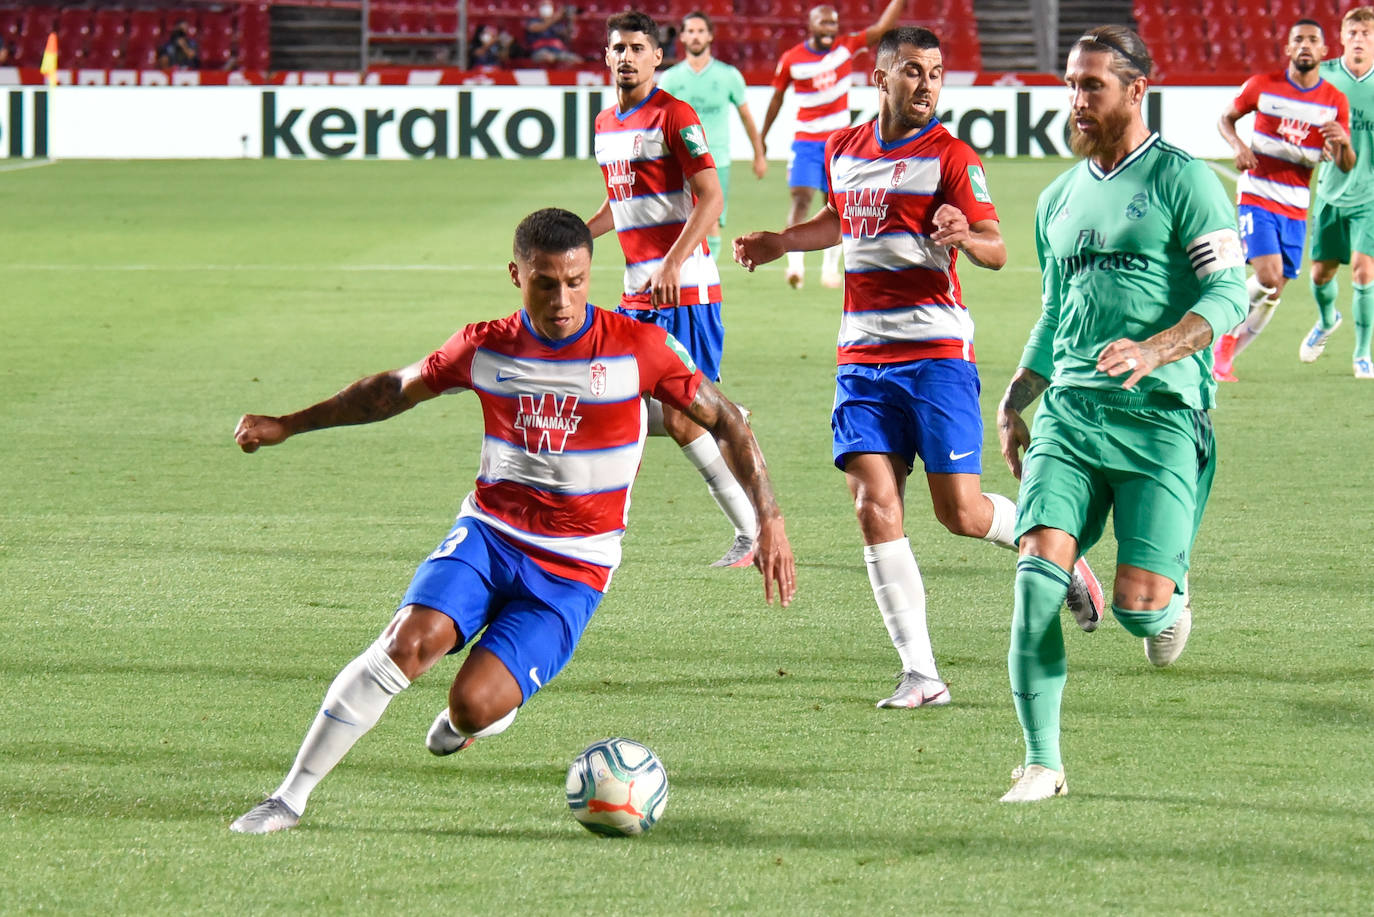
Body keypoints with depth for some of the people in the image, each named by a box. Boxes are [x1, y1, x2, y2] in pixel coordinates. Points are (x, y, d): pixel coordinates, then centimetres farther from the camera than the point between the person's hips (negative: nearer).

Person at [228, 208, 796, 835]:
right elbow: (393, 390, 17)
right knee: (410, 641, -25)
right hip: (489, 532, 2)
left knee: (474, 706, -20)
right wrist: (287, 425, 18)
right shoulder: (486, 348, 1)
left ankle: (476, 714, 21)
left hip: (572, 570, -2)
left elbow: (724, 422, 0)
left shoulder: (636, 348, -7)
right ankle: (290, 799, -18)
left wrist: (769, 518, -8)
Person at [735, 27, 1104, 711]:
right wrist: (777, 243, 26)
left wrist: (966, 236, -31)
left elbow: (996, 250, -11)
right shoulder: (842, 151, 12)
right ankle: (921, 675, -7)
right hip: (863, 358, 5)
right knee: (874, 509, -8)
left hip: (936, 352, -5)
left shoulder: (949, 157, -5)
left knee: (962, 514, -6)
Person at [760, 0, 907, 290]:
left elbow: (882, 27, -5)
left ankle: (830, 266, 14)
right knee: (801, 197, -17)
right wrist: (762, 138, 14)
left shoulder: (847, 47, -2)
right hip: (806, 141, -2)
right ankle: (795, 263, -20)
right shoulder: (791, 59, -4)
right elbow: (777, 97, 7)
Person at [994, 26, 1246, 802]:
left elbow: (1229, 293, -10)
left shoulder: (1182, 179, -2)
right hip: (1069, 411, 5)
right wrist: (1014, 403, 20)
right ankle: (1043, 762, -10)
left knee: (1139, 606, -12)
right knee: (1038, 571, -16)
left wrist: (1153, 350, -25)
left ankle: (1173, 598, 28)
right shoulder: (1059, 200, 18)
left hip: (1162, 417, -5)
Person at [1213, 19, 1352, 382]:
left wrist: (1343, 142, -24)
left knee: (1275, 291, 4)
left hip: (1296, 208, 3)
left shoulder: (1335, 102, 1)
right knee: (1269, 279, -20)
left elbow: (1345, 165, -1)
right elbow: (1226, 118, 10)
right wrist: (1238, 145, -11)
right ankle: (1225, 332, 3)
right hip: (1257, 198, -3)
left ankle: (1226, 355, 21)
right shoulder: (1262, 86, -4)